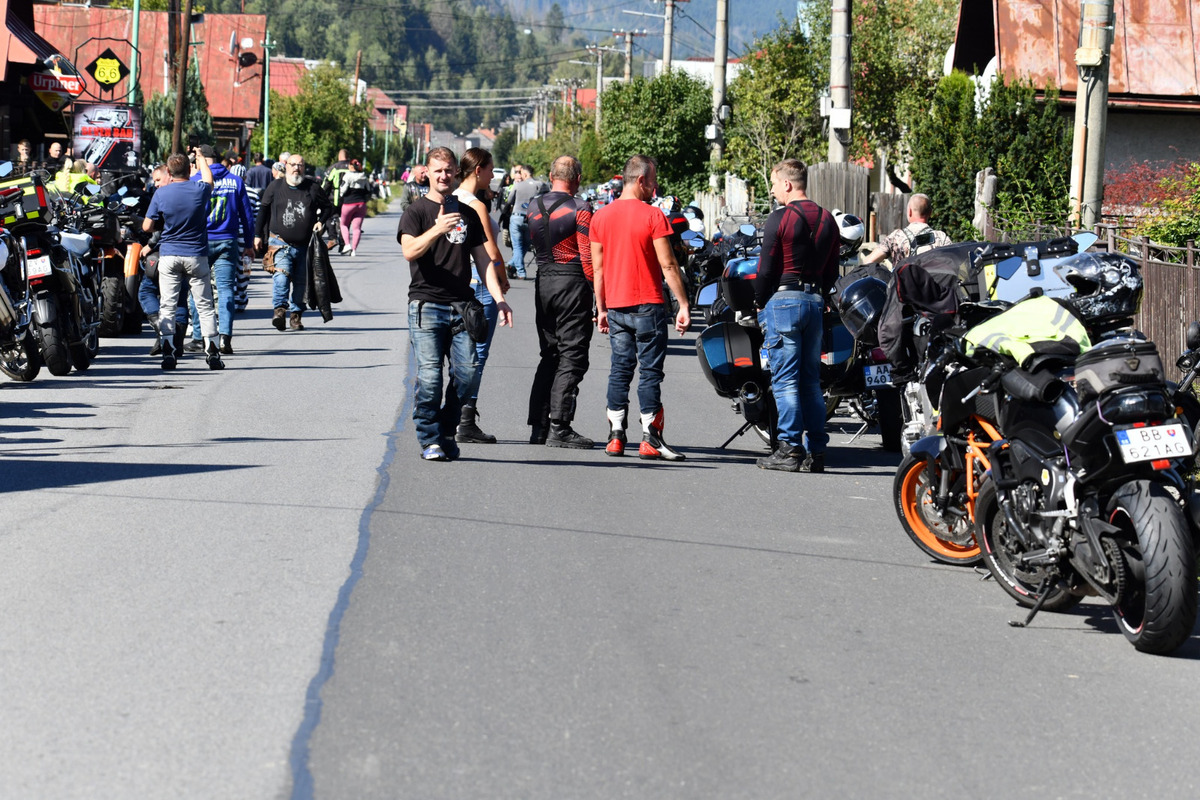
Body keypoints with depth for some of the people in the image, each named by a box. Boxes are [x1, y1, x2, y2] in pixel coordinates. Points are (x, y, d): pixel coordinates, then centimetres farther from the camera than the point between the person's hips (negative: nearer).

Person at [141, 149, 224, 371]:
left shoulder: (161, 193, -6)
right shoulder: (199, 190, -4)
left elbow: (147, 227, -3)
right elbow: (209, 180, 22)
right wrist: (200, 158, 38)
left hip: (169, 255, 0)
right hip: (196, 255, 1)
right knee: (204, 305, 6)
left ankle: (168, 350, -6)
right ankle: (212, 351, 3)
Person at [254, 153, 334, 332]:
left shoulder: (312, 188, 5)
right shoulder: (275, 187, 5)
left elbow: (328, 207, 16)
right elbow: (263, 210, 13)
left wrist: (320, 221, -2)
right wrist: (258, 235, 11)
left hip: (305, 245, 2)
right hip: (281, 243, -2)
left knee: (301, 281, 6)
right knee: (282, 275, -22)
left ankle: (296, 314, 14)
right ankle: (280, 309, -23)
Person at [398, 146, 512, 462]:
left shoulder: (468, 214, 17)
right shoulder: (416, 211, 2)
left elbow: (482, 259, 17)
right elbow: (410, 251, -15)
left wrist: (499, 297, 6)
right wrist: (437, 230, -31)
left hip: (461, 306, 4)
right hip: (426, 305, -4)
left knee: (466, 373, -3)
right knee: (430, 375, -10)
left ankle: (446, 433, 14)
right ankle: (429, 439, 2)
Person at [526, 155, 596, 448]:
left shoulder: (534, 207, 9)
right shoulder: (580, 209, -10)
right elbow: (588, 257, -13)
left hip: (543, 281, 6)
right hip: (572, 283, -6)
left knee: (549, 355, 15)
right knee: (571, 357, -2)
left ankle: (538, 426, 13)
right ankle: (559, 428, -7)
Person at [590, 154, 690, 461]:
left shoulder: (601, 217, 7)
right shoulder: (652, 216, -10)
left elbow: (598, 267, 11)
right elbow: (668, 266, -11)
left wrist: (601, 308, 17)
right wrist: (684, 305, -7)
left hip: (615, 306, 5)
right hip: (647, 306, -5)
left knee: (620, 369, 10)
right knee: (650, 372, -1)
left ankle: (615, 436, 7)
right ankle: (650, 439, -3)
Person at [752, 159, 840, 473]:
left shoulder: (780, 218, -9)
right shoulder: (827, 220, 11)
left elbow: (766, 268, -9)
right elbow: (832, 271, 13)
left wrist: (759, 304, 2)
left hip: (782, 300, -6)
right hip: (815, 302, 6)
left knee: (785, 379, -4)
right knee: (811, 379, 10)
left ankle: (790, 449, -6)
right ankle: (816, 451, 9)